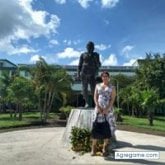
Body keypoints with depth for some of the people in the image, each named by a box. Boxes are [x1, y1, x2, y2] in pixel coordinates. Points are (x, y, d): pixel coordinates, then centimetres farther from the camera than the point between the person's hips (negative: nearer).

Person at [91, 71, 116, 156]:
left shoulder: (112, 87, 6)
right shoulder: (98, 85, 12)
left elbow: (112, 99, -3)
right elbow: (95, 97, 5)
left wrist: (107, 109, -15)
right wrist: (98, 107, -9)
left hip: (108, 109, -1)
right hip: (98, 109, 1)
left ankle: (105, 149, 9)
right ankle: (93, 148, 5)